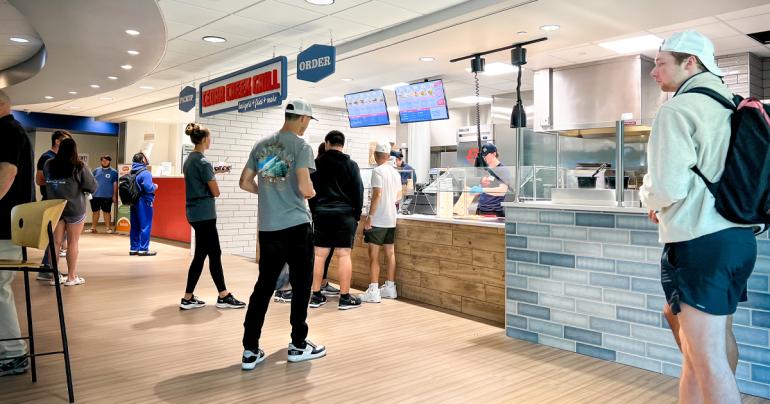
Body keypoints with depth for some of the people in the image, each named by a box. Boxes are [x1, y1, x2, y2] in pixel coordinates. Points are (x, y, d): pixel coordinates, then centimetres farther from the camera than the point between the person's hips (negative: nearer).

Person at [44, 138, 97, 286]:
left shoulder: (48, 165, 2)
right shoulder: (79, 167, -11)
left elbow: (45, 182, 12)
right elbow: (92, 186, -8)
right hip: (74, 209, -4)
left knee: (56, 242, 9)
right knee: (73, 243, 3)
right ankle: (71, 277, 9)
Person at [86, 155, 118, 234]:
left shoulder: (113, 172, -1)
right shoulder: (96, 170, 11)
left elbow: (115, 184, -2)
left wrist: (114, 195, -5)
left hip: (107, 196, -4)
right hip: (95, 195, 4)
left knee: (106, 212, 3)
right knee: (95, 212, 11)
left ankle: (108, 228, 10)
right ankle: (93, 228, 19)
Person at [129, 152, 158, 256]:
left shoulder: (132, 172, 10)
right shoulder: (145, 173, -14)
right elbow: (148, 188, -22)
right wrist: (155, 186, -3)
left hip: (134, 202, 8)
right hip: (144, 202, -8)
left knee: (135, 226, 13)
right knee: (145, 226, -2)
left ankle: (134, 248, 20)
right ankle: (143, 249, 0)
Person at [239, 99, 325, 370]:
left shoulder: (261, 145, 10)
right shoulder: (300, 146, -8)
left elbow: (245, 182, 13)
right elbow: (304, 188, -17)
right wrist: (312, 193, 4)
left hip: (267, 227, 6)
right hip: (296, 225, -5)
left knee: (263, 286, 10)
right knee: (301, 286, 8)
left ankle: (250, 350, 12)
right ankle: (298, 346, 18)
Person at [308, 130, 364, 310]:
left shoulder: (316, 163, 5)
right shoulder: (350, 164, -1)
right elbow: (358, 191, -1)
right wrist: (357, 215, 7)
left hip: (322, 214, 3)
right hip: (345, 214, -2)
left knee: (319, 254, 7)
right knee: (344, 255, -1)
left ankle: (316, 295, 11)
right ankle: (345, 297, 1)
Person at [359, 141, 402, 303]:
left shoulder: (378, 171, -11)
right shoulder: (395, 172, 10)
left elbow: (377, 195, -18)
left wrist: (369, 216, -16)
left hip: (378, 220, -7)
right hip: (391, 219, 7)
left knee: (374, 255, -4)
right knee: (390, 253, 12)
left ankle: (373, 291, -4)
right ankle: (390, 287, 20)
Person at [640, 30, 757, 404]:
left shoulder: (678, 109, -11)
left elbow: (667, 187, -20)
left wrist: (649, 197, 2)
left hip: (700, 243, -9)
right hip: (738, 236, 9)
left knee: (709, 359, -3)